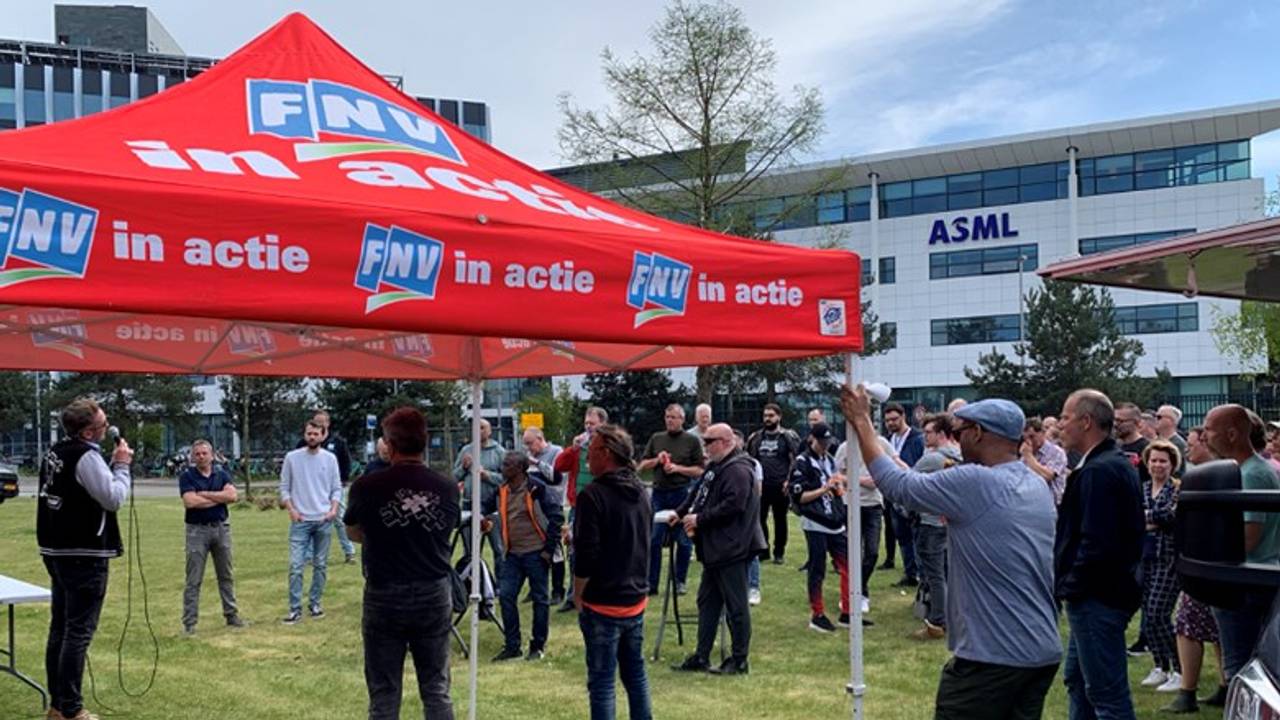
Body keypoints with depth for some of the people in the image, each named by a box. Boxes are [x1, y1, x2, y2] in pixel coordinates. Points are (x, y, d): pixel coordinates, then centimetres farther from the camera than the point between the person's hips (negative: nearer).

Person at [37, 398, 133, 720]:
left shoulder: (54, 452, 11)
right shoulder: (87, 456, -19)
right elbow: (114, 499, -18)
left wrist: (112, 464, 8)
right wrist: (122, 465, -7)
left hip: (56, 551, 10)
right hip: (84, 555, -9)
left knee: (59, 628, 15)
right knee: (79, 632, -4)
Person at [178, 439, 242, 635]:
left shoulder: (222, 475, 7)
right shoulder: (187, 476, -2)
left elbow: (232, 495, -10)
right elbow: (190, 502, -18)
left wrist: (204, 494, -13)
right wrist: (219, 498, -9)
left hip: (221, 528, 4)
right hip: (197, 530, -3)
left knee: (226, 576, 12)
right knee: (194, 580, -2)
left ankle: (231, 615, 22)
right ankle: (189, 622, 2)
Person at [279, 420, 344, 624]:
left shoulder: (330, 458, 3)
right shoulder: (292, 457, 0)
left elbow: (337, 488, 6)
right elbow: (284, 487, 3)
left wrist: (334, 509, -9)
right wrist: (291, 510, -8)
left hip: (323, 520, 2)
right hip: (300, 521, -2)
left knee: (320, 565, 9)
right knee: (296, 565, -7)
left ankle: (315, 603, 21)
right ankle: (295, 609, -2)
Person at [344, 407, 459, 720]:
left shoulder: (367, 486, -10)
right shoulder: (448, 488, -4)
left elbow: (354, 534, 7)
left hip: (384, 597, -2)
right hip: (435, 595, 2)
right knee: (436, 690, 11)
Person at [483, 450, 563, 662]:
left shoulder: (536, 488, -14)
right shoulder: (502, 490, 5)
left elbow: (556, 517, -13)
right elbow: (488, 507, 21)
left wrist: (549, 548, -13)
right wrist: (483, 518, -3)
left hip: (535, 553, -6)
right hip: (513, 554, 6)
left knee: (539, 599, 4)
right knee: (506, 595, 2)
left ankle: (538, 646, 16)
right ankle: (512, 646, 12)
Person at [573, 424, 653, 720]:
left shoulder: (594, 495, -18)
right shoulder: (640, 492, 8)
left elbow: (585, 555, -19)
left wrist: (578, 596, -7)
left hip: (603, 605, -7)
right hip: (636, 600, 7)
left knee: (601, 682, 0)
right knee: (636, 674, 17)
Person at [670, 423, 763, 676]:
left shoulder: (737, 470, -16)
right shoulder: (716, 467, 16)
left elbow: (732, 505, -26)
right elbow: (699, 493, 25)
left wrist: (699, 519, -19)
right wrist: (681, 512, 12)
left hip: (732, 549, -11)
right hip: (715, 549, 11)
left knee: (736, 607, -1)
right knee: (707, 602, 14)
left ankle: (739, 660, 8)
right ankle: (701, 657, 22)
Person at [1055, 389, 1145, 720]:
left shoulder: (1098, 471, -20)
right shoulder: (1118, 463, 12)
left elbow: (1096, 543, -27)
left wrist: (1070, 585, -14)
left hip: (1097, 597, -11)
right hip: (1110, 589, 11)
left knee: (1107, 693, -4)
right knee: (1077, 679, 21)